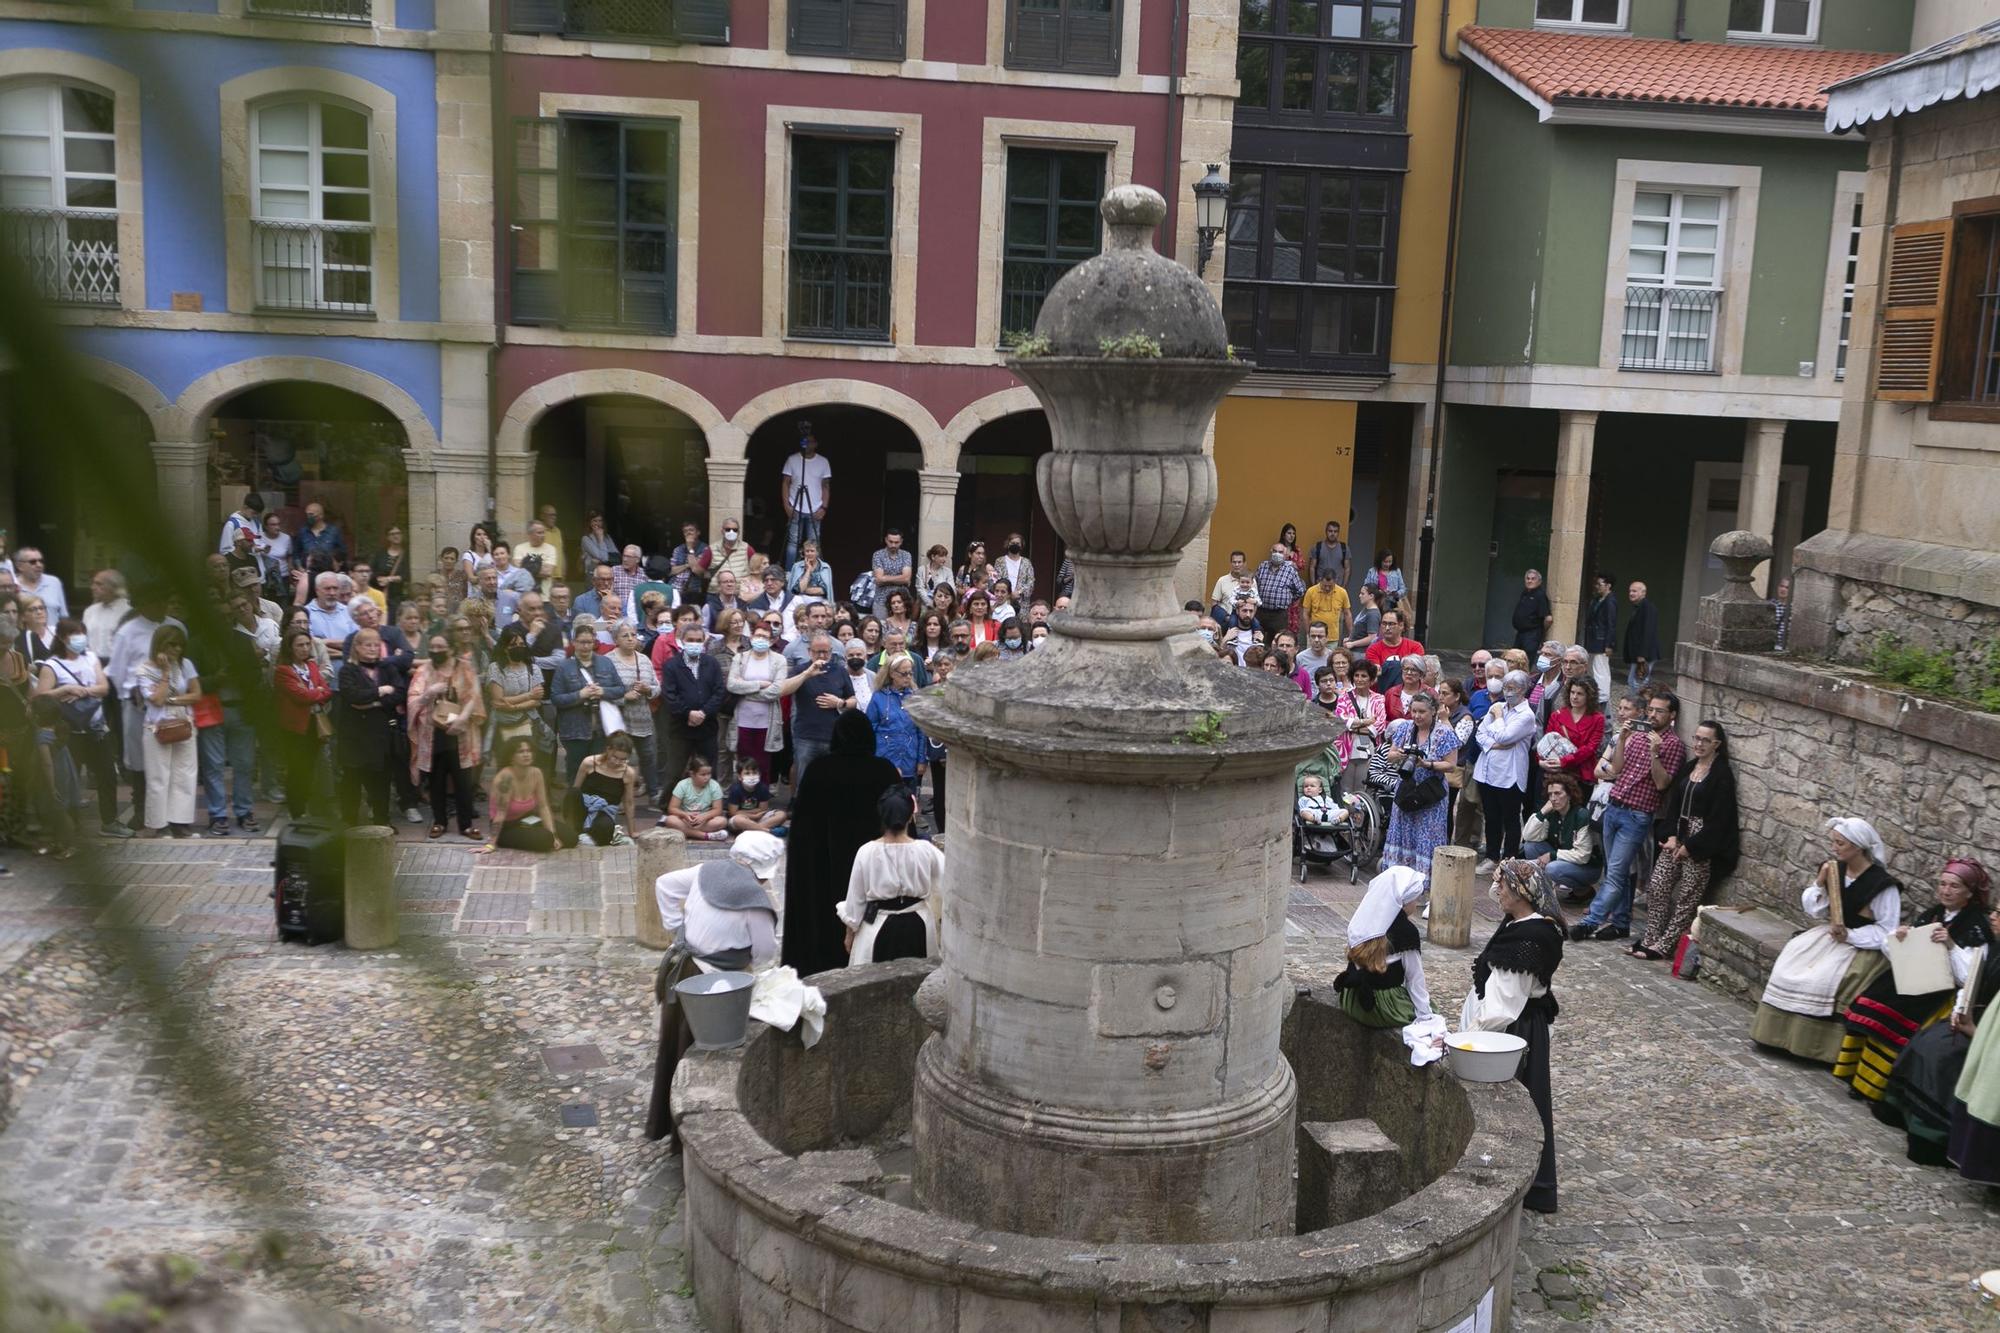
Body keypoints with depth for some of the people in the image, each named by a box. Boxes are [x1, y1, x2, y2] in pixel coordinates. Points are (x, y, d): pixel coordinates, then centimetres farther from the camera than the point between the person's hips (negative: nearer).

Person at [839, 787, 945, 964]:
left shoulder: (867, 852, -15)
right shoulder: (925, 850, -13)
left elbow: (855, 897, -5)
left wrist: (850, 932, 8)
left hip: (878, 927, -1)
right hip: (917, 926, 1)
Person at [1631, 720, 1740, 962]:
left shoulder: (1722, 775, -9)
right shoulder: (1687, 768, 12)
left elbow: (1718, 817, -13)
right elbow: (1673, 803, 11)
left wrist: (1691, 846, -13)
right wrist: (1672, 835, -3)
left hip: (1702, 843, -7)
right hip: (1677, 836, 7)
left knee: (1687, 897, -1)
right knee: (1657, 887, 2)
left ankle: (1663, 946, 2)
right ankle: (1650, 939, 8)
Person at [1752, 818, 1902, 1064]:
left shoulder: (1882, 883, -16)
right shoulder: (1835, 869, 1)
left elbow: (1886, 930, -15)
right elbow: (1812, 908, 6)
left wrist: (1850, 935, -24)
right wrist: (1820, 883, -11)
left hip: (1863, 944, -6)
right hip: (1831, 934, 7)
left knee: (1824, 978, -28)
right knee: (1789, 963, -14)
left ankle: (1816, 1046, -16)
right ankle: (1778, 1033, -8)